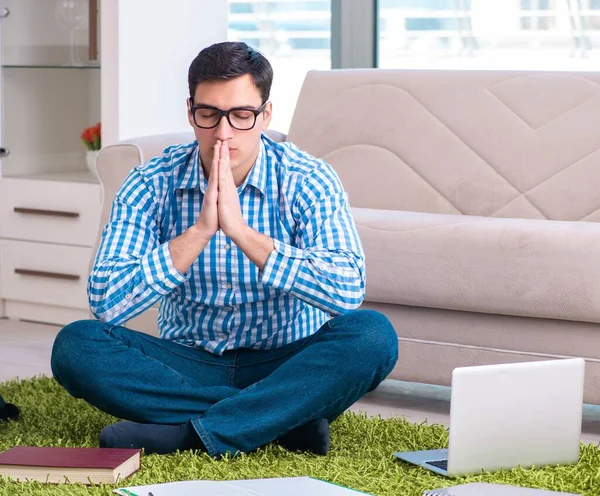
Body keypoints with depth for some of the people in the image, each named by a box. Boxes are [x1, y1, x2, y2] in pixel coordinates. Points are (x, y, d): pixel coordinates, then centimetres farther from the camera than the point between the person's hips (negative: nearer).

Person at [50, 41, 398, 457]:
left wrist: (241, 231, -30)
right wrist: (200, 230, -27)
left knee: (373, 335, -29)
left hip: (284, 366, -1)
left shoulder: (309, 183, -11)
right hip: (188, 366, 2)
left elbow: (348, 292, -26)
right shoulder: (151, 185, -8)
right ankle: (285, 418, -24)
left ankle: (192, 432, -29)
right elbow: (106, 304, -18)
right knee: (75, 346, -24)